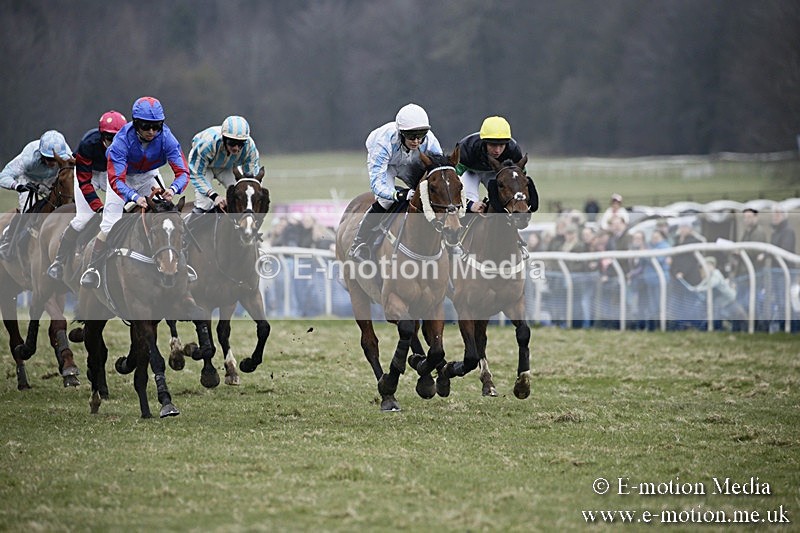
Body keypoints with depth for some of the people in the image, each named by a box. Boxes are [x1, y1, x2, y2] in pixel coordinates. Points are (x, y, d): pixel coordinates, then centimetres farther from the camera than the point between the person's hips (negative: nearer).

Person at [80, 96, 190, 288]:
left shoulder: (166, 138, -30)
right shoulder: (122, 140, -36)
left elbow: (182, 171, -31)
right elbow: (116, 180, -39)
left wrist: (173, 189, -53)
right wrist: (135, 197, -56)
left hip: (149, 175, 2)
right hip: (123, 176, -2)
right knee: (109, 225, -12)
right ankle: (92, 268, 3)